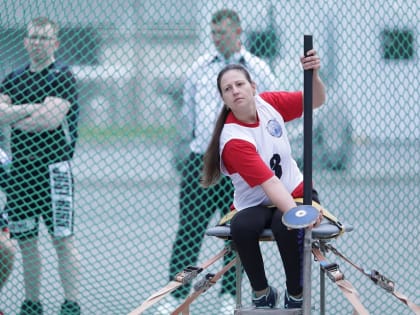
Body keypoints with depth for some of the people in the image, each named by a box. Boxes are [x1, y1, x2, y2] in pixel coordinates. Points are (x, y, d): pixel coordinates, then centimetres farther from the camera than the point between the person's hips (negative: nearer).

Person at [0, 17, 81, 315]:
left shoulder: (62, 76, -4)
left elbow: (51, 118, -17)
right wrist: (27, 109, -16)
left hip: (53, 166, -6)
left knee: (62, 238, -6)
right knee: (26, 240, 9)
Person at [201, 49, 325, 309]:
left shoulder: (268, 103, -8)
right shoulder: (233, 141, -24)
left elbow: (316, 100, 2)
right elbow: (270, 184, -32)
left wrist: (313, 74, -21)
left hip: (296, 194, 2)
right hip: (255, 205, -2)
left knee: (286, 227, -32)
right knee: (242, 227, -36)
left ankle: (296, 296, -10)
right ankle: (262, 293, -11)